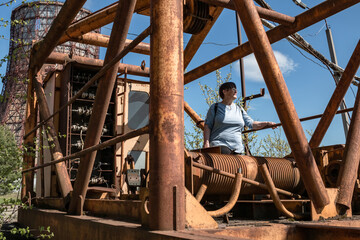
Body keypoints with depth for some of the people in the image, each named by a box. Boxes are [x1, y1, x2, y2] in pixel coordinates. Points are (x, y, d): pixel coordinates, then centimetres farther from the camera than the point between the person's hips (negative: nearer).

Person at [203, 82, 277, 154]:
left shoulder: (239, 109, 21)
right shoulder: (215, 107, 9)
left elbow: (251, 123, 17)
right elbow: (207, 126, 4)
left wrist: (266, 123, 2)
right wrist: (206, 143, -10)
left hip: (237, 148, 5)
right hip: (219, 146, -5)